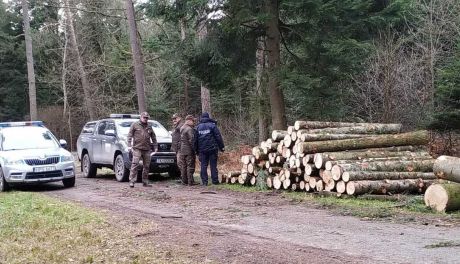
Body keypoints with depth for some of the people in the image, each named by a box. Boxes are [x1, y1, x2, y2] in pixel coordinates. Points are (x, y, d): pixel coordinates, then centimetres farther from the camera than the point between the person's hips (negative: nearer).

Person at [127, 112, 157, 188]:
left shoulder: (149, 127, 15)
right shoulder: (135, 125, 4)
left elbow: (153, 138, 21)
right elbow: (130, 135, 1)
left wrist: (155, 146, 15)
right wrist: (129, 145, -8)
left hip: (147, 149, 4)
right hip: (137, 148, -4)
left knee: (146, 166, 6)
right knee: (135, 164, -14)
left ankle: (145, 182, 15)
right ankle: (132, 181, -14)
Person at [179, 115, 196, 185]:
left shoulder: (181, 128, 12)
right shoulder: (189, 129, -15)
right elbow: (191, 140, -19)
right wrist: (194, 149, -13)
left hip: (182, 150, 8)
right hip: (189, 150, -8)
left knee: (183, 166, 11)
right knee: (190, 166, -3)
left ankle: (184, 181, 16)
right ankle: (190, 182, -3)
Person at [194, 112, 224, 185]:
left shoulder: (198, 127, 10)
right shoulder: (212, 125, -2)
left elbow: (195, 140, 14)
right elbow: (218, 137, -5)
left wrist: (197, 151, 20)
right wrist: (221, 147, 1)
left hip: (202, 150, 3)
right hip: (212, 148, -3)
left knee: (203, 165, 5)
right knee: (213, 165, 2)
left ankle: (204, 181, 3)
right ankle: (215, 180, 3)